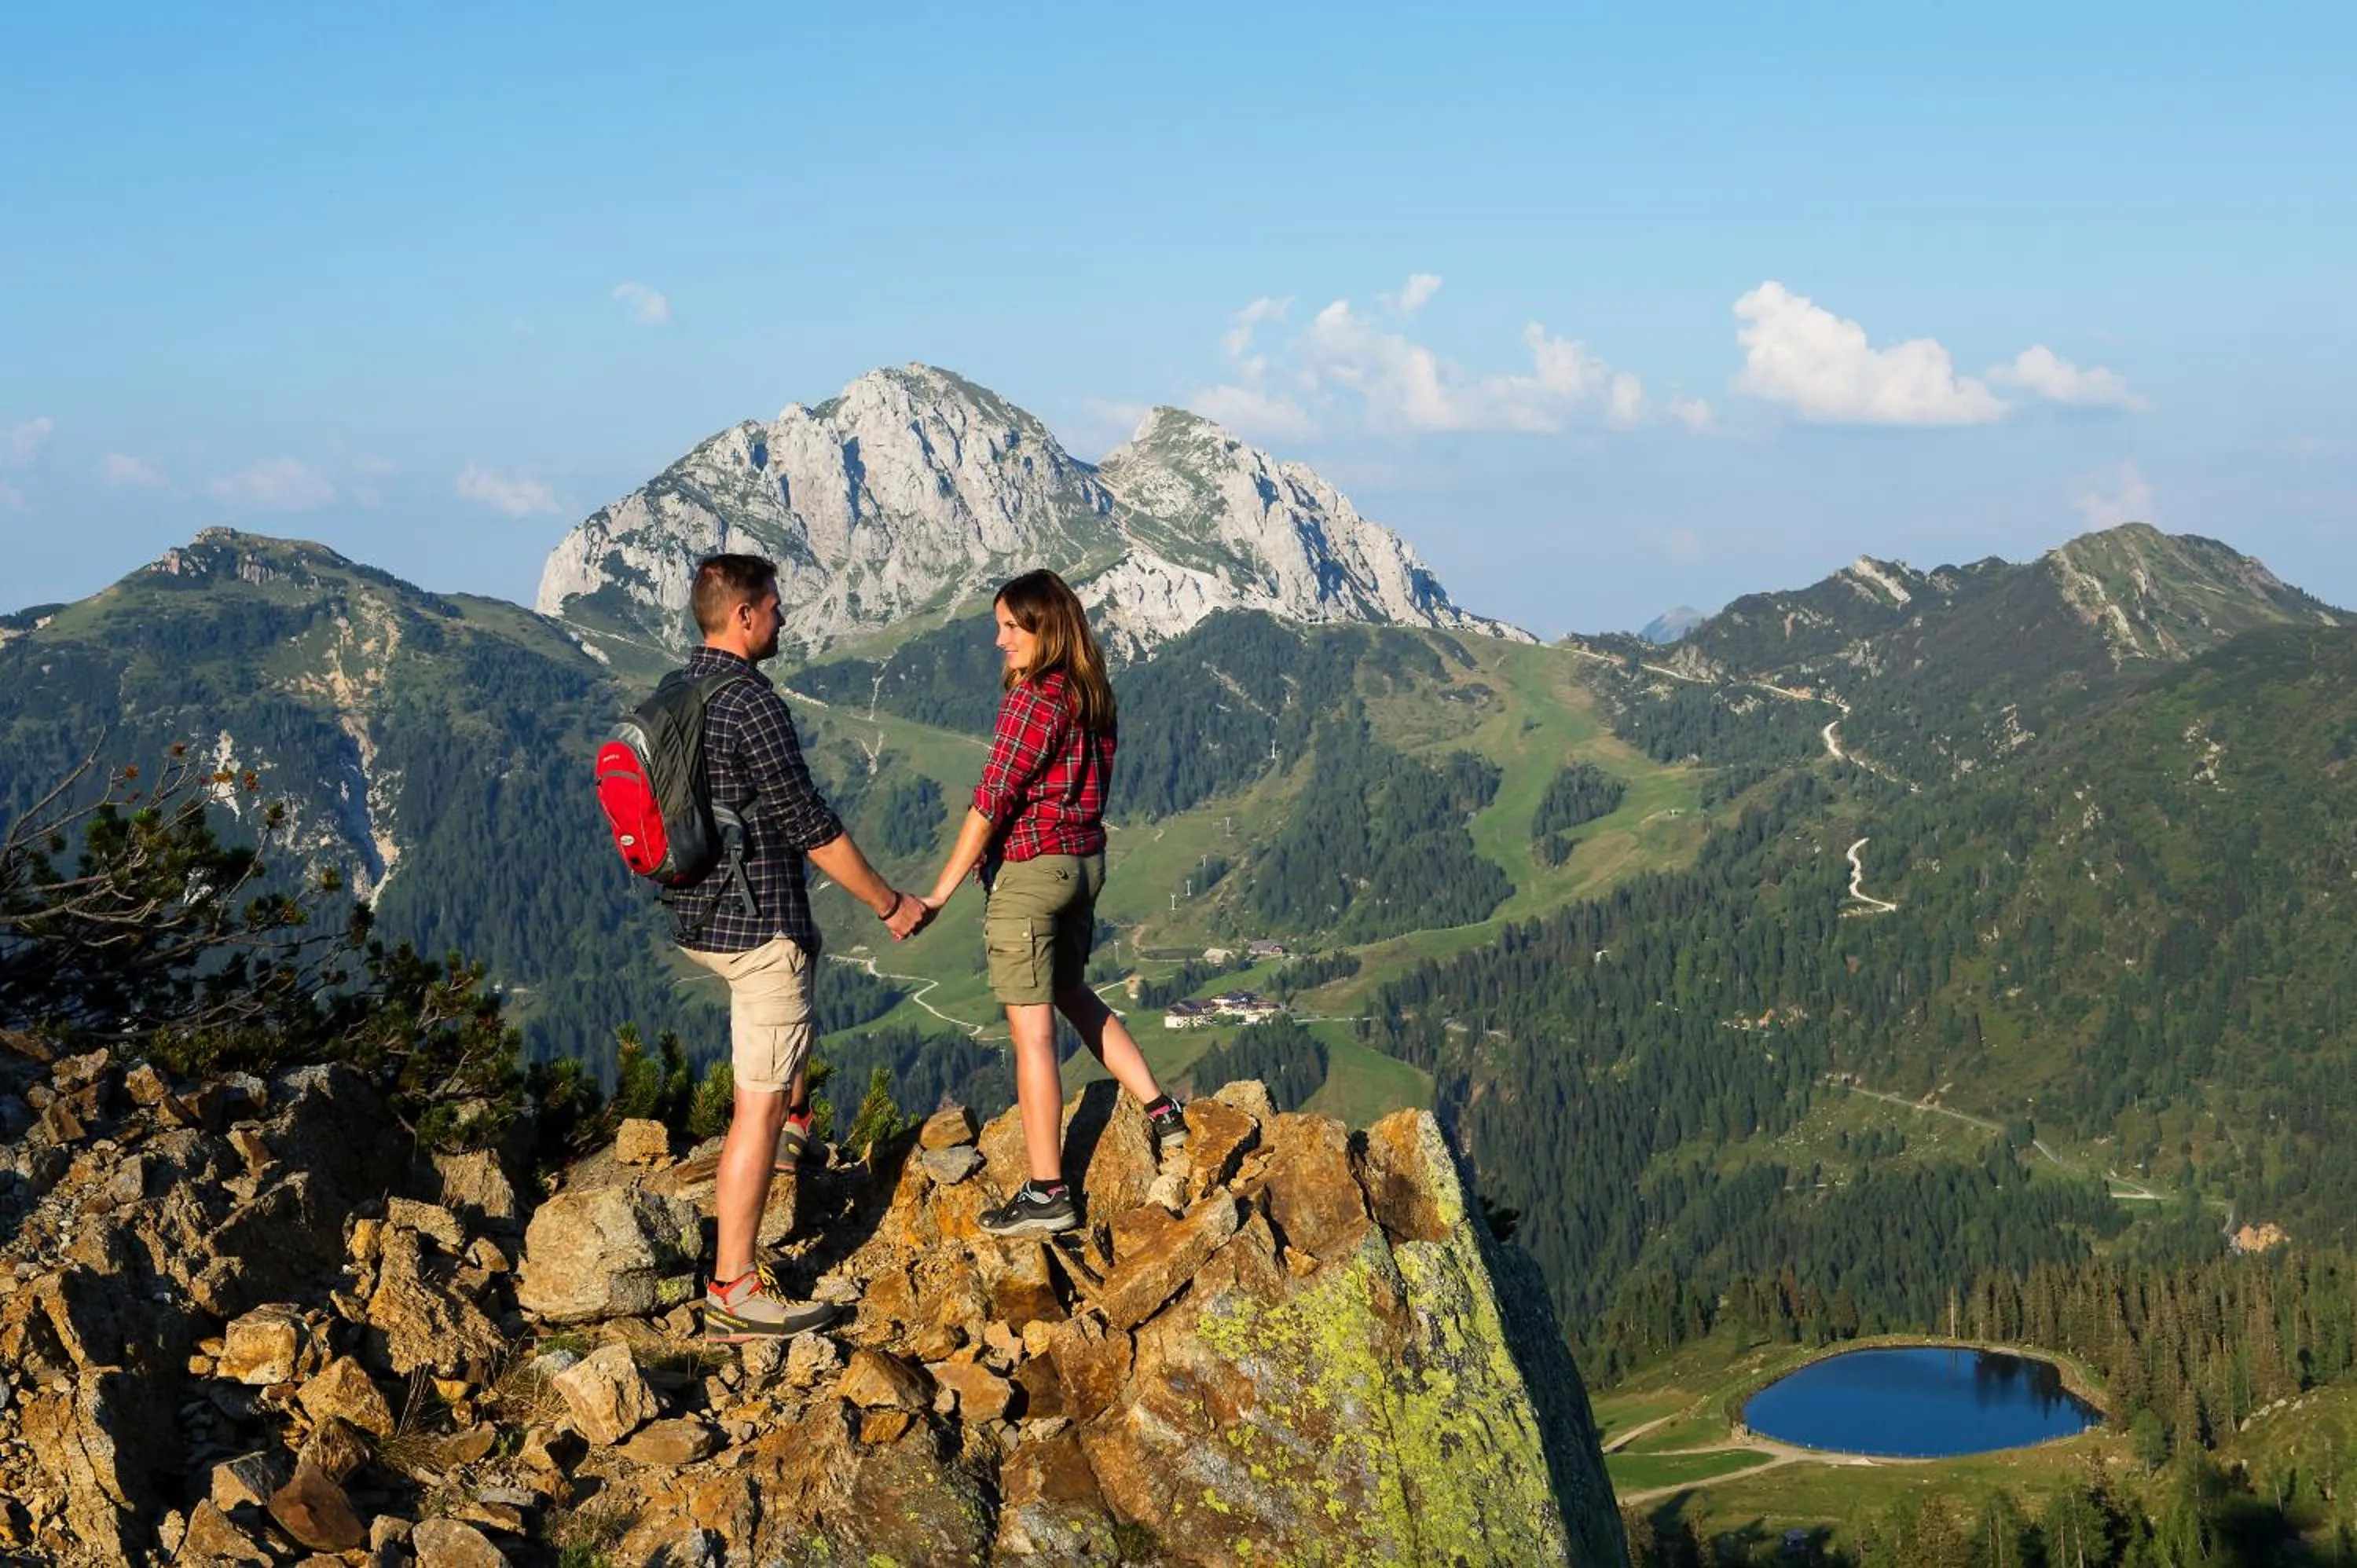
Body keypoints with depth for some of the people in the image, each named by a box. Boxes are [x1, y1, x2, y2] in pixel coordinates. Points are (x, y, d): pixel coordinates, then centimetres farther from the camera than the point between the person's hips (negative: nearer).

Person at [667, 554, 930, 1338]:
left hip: (693, 918, 10)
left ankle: (794, 1123, 45)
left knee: (809, 954, 38)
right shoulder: (753, 705, -21)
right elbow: (812, 827, -17)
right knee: (756, 1108, -5)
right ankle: (734, 1289, -2)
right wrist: (890, 903, -5)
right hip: (757, 925, -10)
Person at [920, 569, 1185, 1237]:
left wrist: (939, 893, -16)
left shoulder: (1032, 699, -17)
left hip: (1029, 870, -9)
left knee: (1031, 1030, -2)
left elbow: (991, 802, -19)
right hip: (1084, 861, 9)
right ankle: (1161, 1112, 30)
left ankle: (1047, 1194, 3)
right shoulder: (1091, 693, 7)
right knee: (1070, 994, 29)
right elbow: (1085, 786, 9)